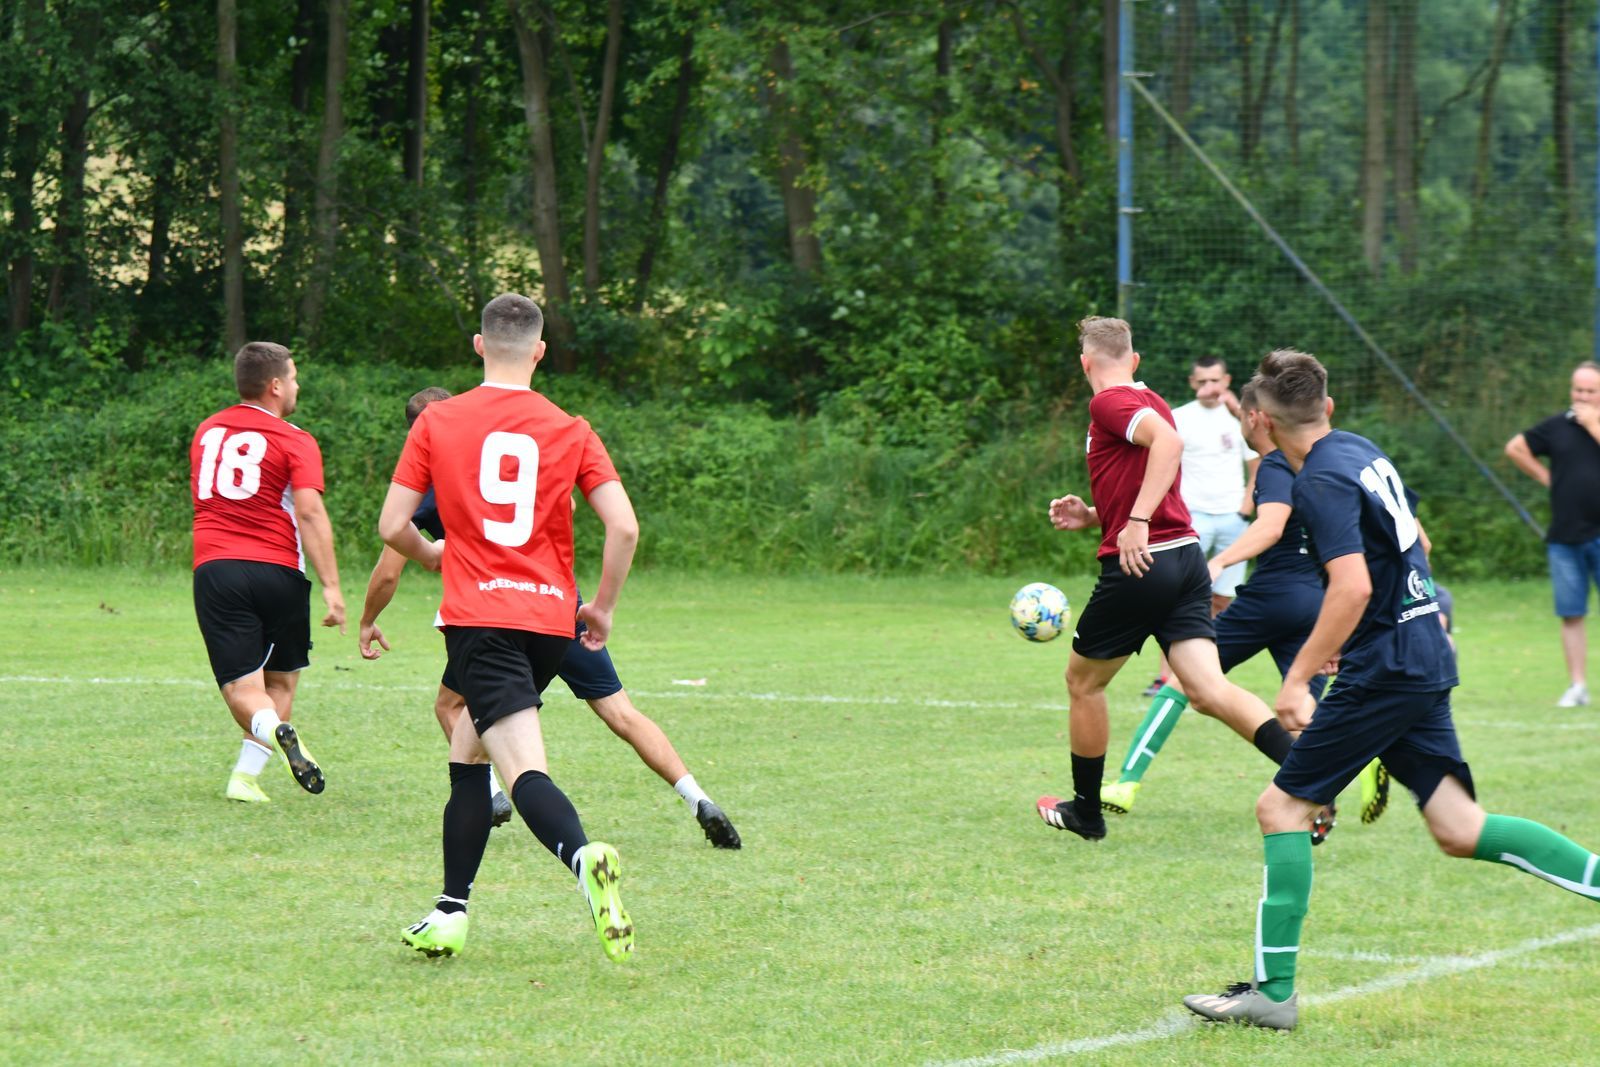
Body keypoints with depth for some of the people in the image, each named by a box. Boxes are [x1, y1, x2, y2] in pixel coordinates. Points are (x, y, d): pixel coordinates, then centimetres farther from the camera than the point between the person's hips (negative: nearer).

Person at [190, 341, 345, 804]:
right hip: (277, 571, -2)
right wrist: (331, 587, -15)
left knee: (242, 690, -1)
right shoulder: (294, 441, -1)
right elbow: (310, 512, -12)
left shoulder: (206, 432, 15)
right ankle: (246, 777, 5)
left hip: (213, 570, 2)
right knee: (281, 682, 15)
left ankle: (274, 729, -32)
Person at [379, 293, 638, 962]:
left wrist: (432, 554, 25)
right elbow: (624, 526, -3)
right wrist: (602, 607, 11)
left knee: (525, 771, -17)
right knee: (468, 754, 21)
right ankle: (451, 913, 22)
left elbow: (392, 528, 3)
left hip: (479, 617, -4)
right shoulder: (570, 431, 6)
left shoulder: (437, 421, 3)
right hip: (550, 619, 4)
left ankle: (583, 858, -46)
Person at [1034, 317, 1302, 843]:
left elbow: (1168, 440, -27)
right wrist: (1092, 516, 23)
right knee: (1208, 689, -5)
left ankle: (1085, 810, 26)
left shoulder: (1109, 403, -8)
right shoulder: (1149, 402, 20)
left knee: (1082, 681, 14)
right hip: (1187, 558, 7)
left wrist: (1136, 522, -31)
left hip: (1139, 566, -7)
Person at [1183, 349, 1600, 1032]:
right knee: (1459, 830, 7)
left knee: (1282, 807, -3)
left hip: (1383, 671, -9)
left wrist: (1297, 678, -22)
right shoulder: (1364, 453, 13)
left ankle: (1273, 992, -4)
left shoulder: (1322, 480, -15)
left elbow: (1352, 587, -26)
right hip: (1425, 661, 9)